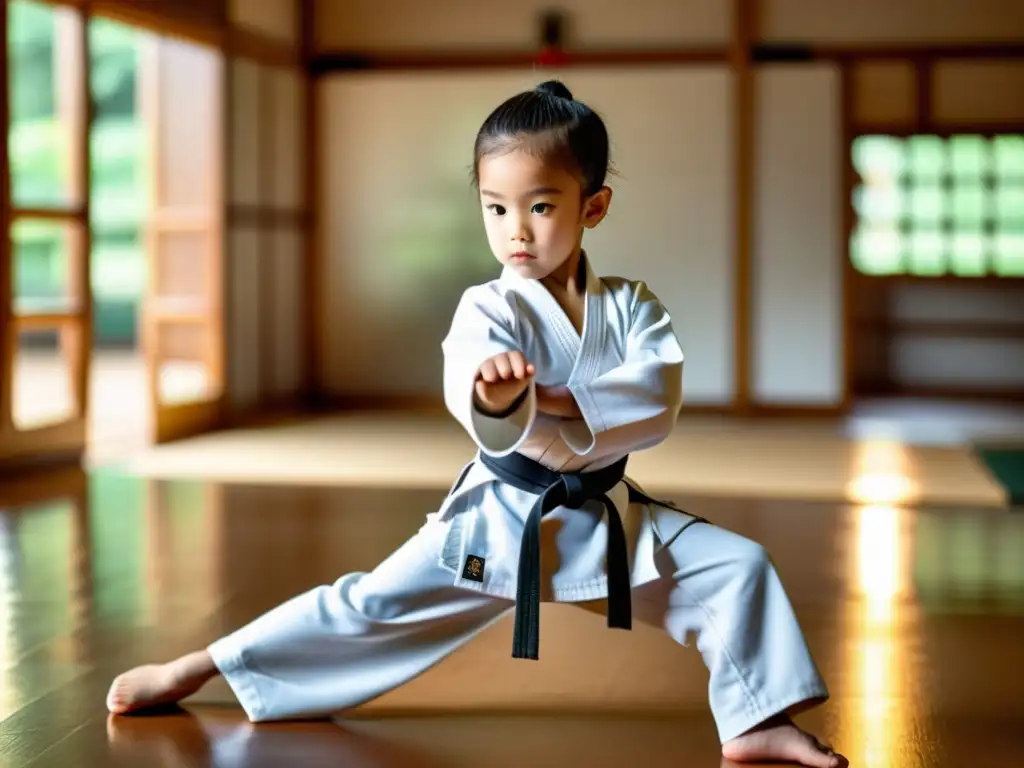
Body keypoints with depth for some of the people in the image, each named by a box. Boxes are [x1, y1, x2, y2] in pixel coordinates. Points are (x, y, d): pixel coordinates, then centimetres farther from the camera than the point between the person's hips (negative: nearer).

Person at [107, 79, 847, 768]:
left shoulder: (632, 306, -4)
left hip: (607, 517, 3)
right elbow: (477, 398, -37)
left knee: (741, 567, -6)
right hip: (500, 517, -3)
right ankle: (199, 668, 6)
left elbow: (658, 400, -19)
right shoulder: (489, 309, -15)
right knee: (368, 605, -5)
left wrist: (566, 403, -29)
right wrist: (492, 390, -61)